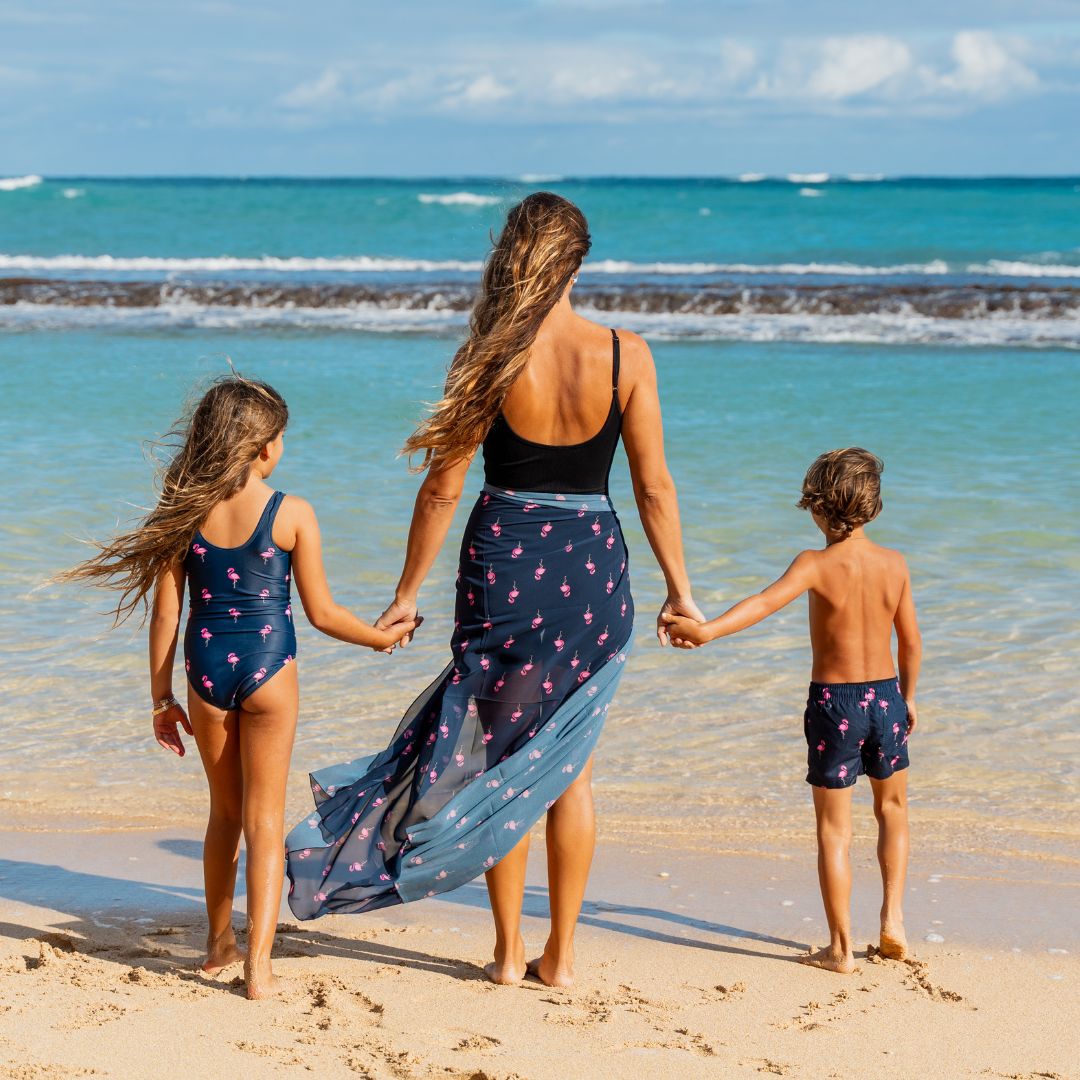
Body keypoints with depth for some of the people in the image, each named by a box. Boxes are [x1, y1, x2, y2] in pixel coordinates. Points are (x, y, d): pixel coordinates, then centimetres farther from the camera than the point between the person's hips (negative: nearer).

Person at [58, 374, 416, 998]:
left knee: (226, 812, 21)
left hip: (206, 667, 3)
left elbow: (165, 612, 1)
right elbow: (321, 612, -5)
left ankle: (220, 944, 34)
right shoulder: (292, 515, -10)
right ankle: (258, 964, -2)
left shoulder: (185, 512, -2)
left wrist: (162, 697, 10)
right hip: (268, 667, -3)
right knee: (265, 819, 4)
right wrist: (381, 637, 13)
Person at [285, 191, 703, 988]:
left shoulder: (490, 356, -9)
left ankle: (509, 951, 19)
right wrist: (679, 591, 8)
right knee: (569, 763, 13)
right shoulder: (626, 356, -7)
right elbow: (654, 488, -3)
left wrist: (408, 593, 4)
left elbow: (444, 488, -5)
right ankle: (560, 955, 17)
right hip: (593, 565, 1)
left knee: (500, 759, 12)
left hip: (504, 562, -1)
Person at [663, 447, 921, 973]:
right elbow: (911, 640, 7)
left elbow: (766, 601, -32)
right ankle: (892, 916, 16)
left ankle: (841, 948, 7)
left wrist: (706, 629, -42)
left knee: (833, 830, 5)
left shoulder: (817, 564, -14)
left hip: (833, 702, -3)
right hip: (885, 695, 3)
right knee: (892, 808, 26)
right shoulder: (894, 563, -1)